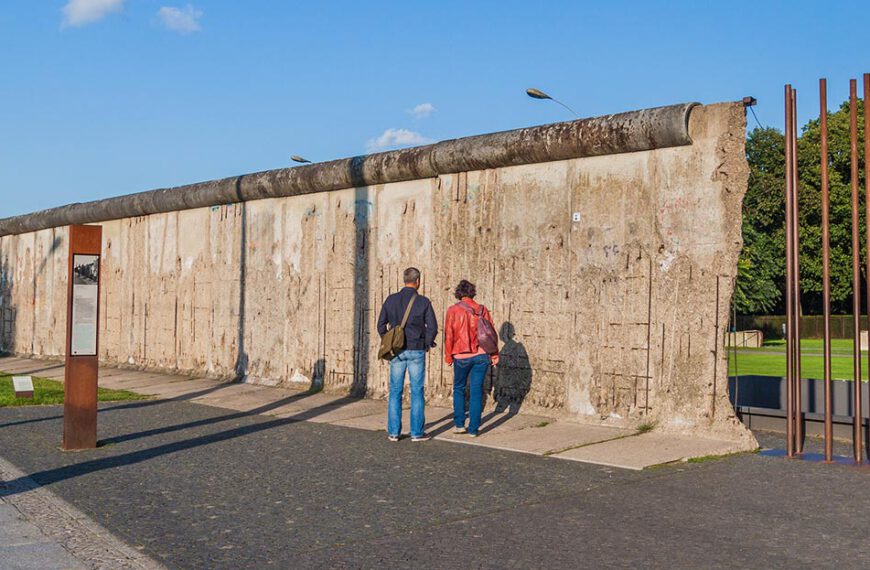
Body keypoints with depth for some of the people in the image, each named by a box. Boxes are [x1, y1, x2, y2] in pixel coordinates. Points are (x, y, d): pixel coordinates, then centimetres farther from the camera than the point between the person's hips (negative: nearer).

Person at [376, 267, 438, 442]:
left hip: (397, 352, 2)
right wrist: (427, 344, 9)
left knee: (395, 391, 8)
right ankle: (417, 432, 6)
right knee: (417, 392, 4)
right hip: (416, 352, -2)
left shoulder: (391, 300, 2)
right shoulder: (423, 302, -6)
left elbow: (381, 325, 4)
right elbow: (432, 327, -6)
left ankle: (393, 432, 8)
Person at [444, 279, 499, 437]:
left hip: (462, 357, -2)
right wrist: (494, 355, 10)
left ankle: (459, 424, 14)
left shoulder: (453, 310, -5)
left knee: (459, 388, 16)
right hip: (481, 356, 2)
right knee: (476, 391, 6)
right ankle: (473, 429, 6)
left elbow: (449, 335, -5)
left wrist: (448, 356, 4)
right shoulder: (482, 310, 3)